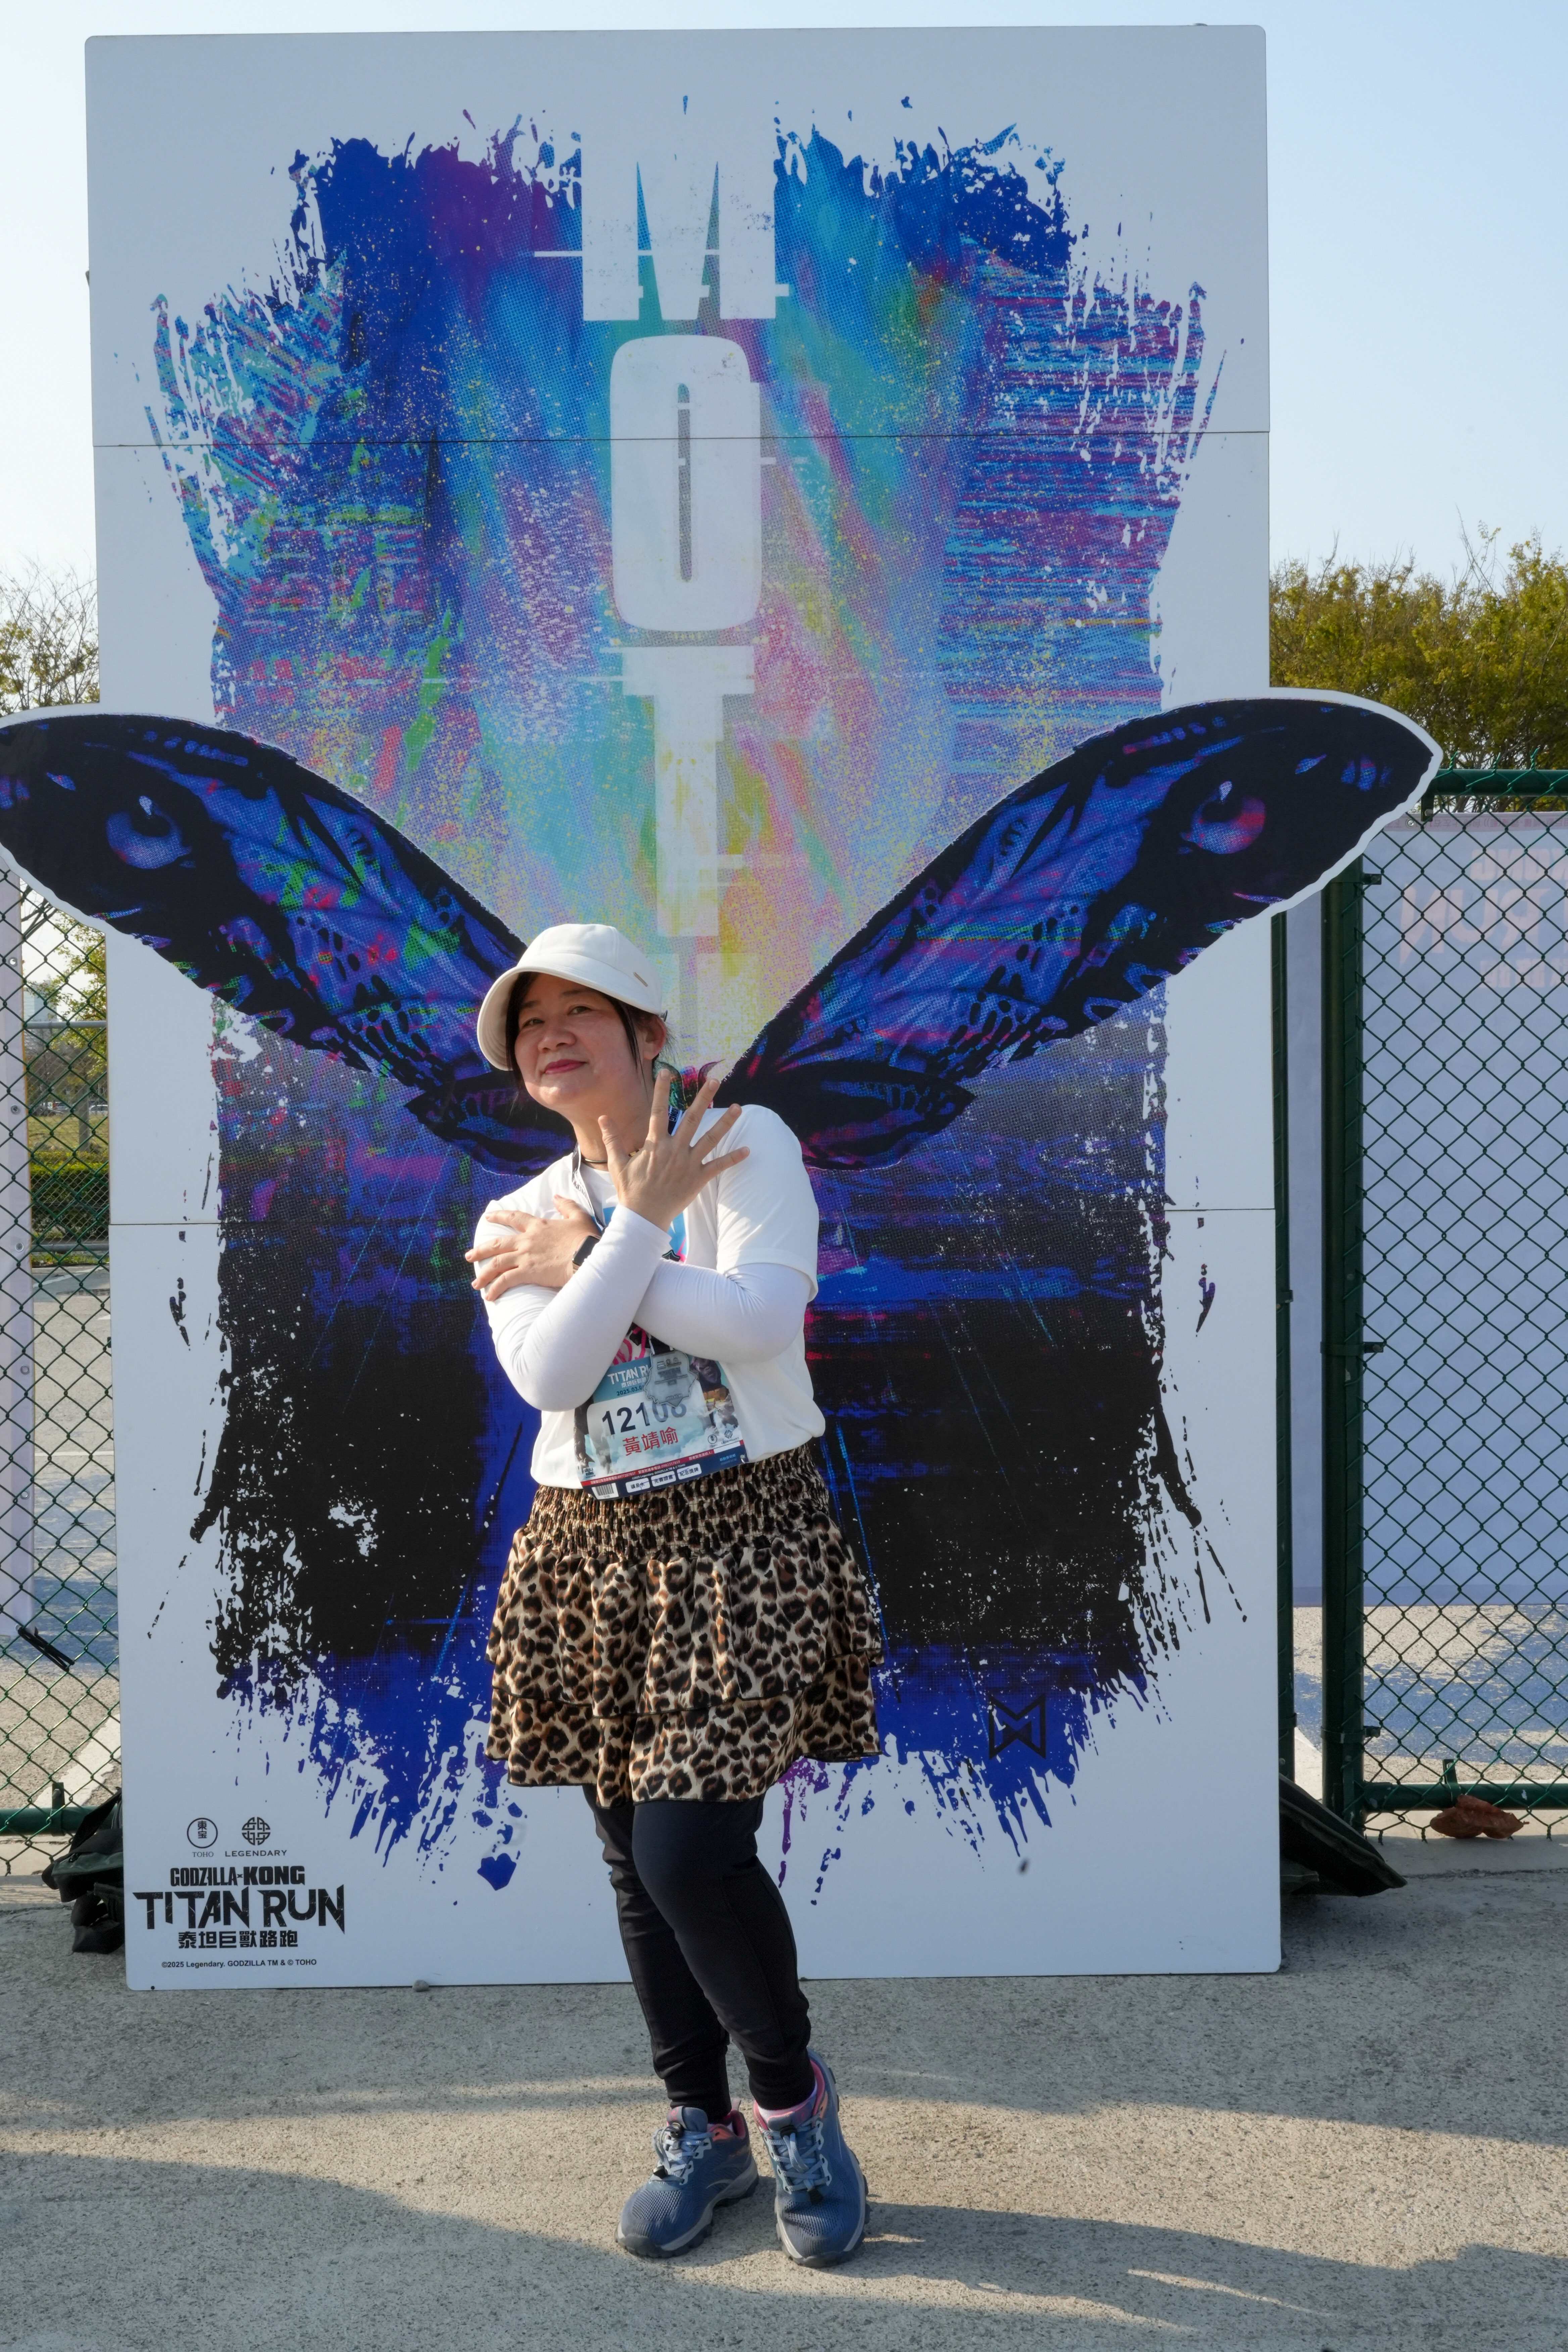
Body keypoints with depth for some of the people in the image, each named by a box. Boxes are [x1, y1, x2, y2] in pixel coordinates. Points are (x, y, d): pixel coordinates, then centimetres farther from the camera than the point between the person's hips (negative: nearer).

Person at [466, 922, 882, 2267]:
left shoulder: (746, 1144, -4)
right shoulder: (520, 1223, 8)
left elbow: (764, 1316, -20)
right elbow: (547, 1375, -10)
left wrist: (583, 1259, -11)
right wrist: (641, 1221, -15)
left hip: (743, 1538, -5)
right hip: (591, 1552, 5)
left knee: (690, 1850, -13)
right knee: (636, 1866, 10)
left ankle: (793, 2092, 14)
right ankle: (704, 2131, 29)